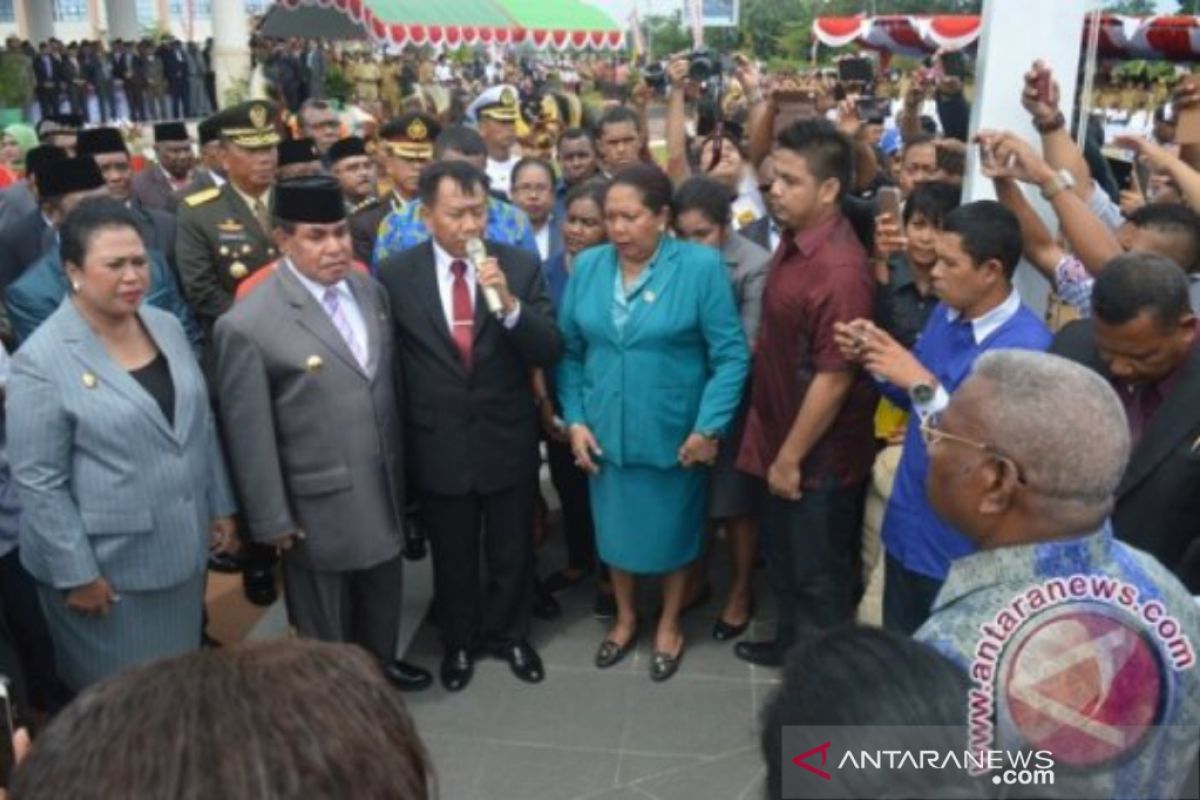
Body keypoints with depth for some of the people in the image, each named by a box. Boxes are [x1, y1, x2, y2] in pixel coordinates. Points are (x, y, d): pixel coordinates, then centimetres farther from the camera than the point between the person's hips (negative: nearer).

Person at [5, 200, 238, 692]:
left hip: (182, 546, 6)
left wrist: (221, 507, 10)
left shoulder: (167, 327, 2)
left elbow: (202, 425, 9)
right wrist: (76, 572, -14)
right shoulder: (41, 360, -17)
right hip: (105, 562, -5)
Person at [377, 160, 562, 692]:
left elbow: (550, 353, -12)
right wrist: (398, 442, 1)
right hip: (437, 445, 0)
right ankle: (458, 641, 43)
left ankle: (510, 635, 43)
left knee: (512, 553, 19)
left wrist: (509, 304, -28)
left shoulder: (521, 265, -8)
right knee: (452, 557, 19)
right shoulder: (395, 275, -8)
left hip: (508, 441, 0)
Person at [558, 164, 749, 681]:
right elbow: (569, 351, 1)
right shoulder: (588, 266, -3)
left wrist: (709, 427, -17)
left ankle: (669, 625, 40)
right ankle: (625, 619, 43)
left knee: (673, 532, 15)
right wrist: (574, 419, -5)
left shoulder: (701, 267, -14)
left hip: (674, 434, -3)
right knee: (615, 529, 18)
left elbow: (731, 356, -13)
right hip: (604, 432, 3)